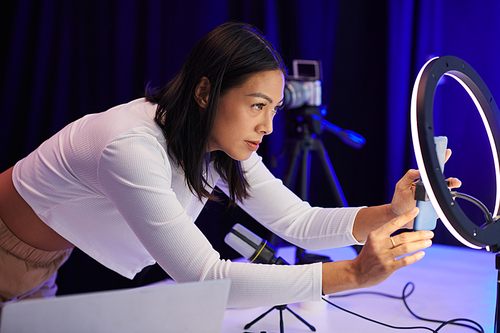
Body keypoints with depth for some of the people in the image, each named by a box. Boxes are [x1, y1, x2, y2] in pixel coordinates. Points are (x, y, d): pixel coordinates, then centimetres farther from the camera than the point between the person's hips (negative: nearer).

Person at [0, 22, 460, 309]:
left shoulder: (220, 148, -12)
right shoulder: (133, 149, -38)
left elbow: (297, 222, -11)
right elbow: (204, 278, -41)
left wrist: (395, 213, -28)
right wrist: (354, 274, -45)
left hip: (47, 260, 7)